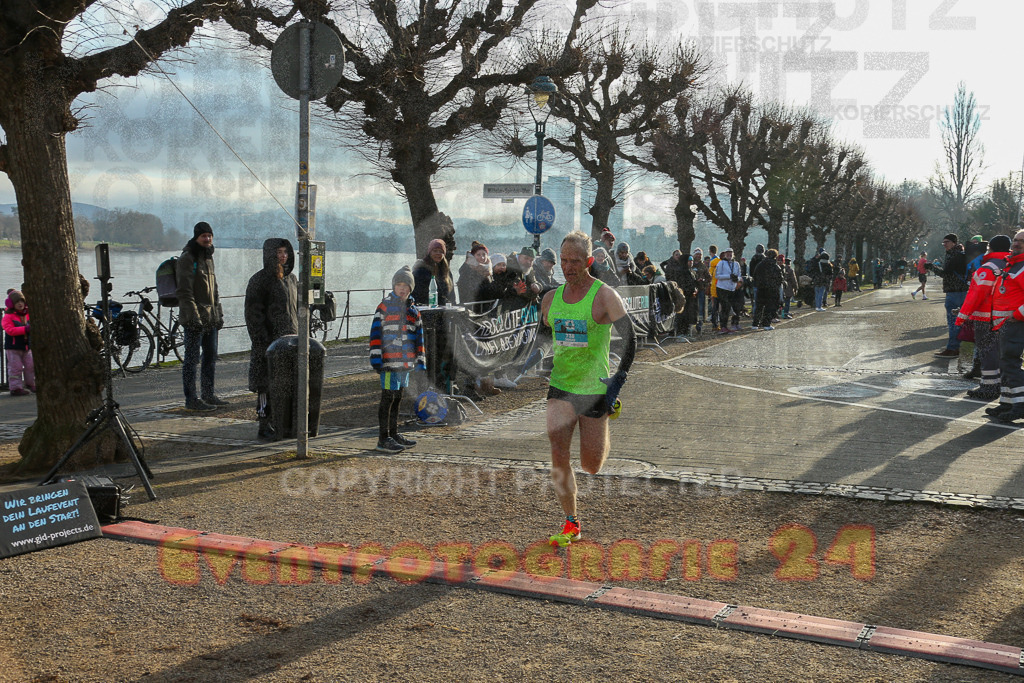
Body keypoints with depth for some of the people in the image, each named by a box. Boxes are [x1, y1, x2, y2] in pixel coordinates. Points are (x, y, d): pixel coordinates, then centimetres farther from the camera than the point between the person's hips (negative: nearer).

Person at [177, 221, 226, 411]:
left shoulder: (208, 258, 17)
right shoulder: (187, 259, -10)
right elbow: (184, 292, -16)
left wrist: (219, 314, 20)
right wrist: (193, 316, -21)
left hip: (210, 318, 9)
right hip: (195, 319, -9)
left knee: (210, 356, 14)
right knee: (192, 359, -6)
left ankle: (208, 395, 24)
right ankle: (191, 399, -3)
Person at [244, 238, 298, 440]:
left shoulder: (291, 279, 14)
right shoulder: (259, 280, -7)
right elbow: (253, 315, -11)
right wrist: (262, 343, -18)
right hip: (268, 342, -7)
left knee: (288, 384, 7)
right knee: (267, 385, -5)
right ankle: (264, 425, 1)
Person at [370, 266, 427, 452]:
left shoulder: (412, 309, 14)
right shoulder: (385, 306, -5)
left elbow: (418, 335, 19)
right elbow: (375, 333, -9)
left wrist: (420, 359, 14)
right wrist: (376, 358, -14)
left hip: (406, 362, 7)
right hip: (390, 362, -7)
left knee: (397, 398, 15)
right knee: (387, 398, -4)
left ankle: (394, 434, 26)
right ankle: (383, 439, 0)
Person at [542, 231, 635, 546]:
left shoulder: (605, 296, -8)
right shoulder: (551, 298, 6)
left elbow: (630, 339, -7)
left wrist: (618, 382, -13)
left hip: (594, 387, -4)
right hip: (559, 386, 4)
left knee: (591, 467, 4)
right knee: (558, 454, -9)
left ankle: (604, 438, 40)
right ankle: (570, 523, 5)